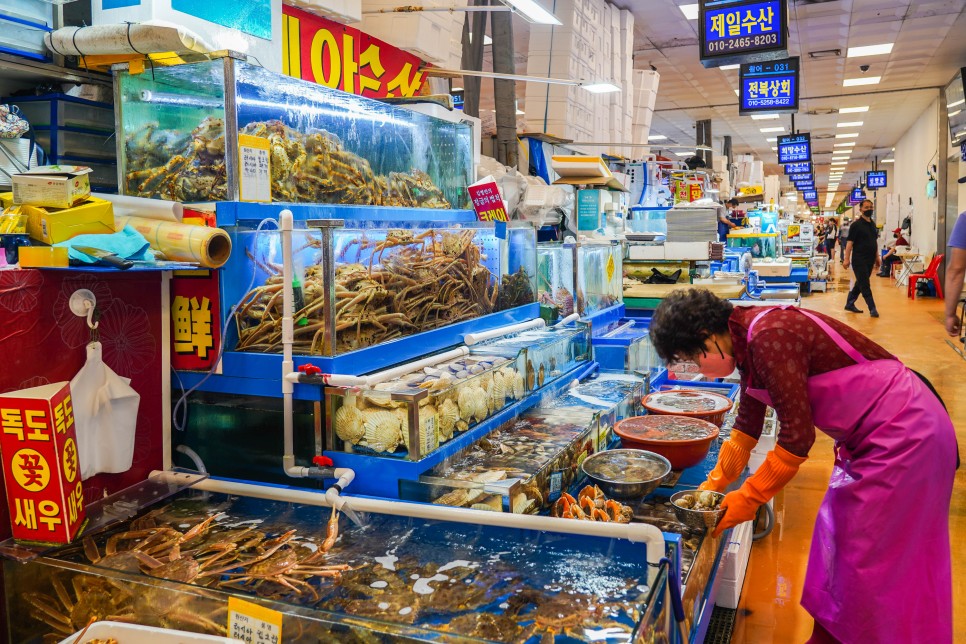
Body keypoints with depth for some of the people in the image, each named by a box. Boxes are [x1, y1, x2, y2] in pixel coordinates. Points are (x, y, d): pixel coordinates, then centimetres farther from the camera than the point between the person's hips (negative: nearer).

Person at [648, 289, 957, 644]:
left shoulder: (769, 339, -26)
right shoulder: (747, 340, 3)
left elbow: (797, 436, -24)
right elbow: (748, 422, 13)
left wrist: (745, 501, -15)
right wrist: (715, 482, 13)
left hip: (904, 431, -9)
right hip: (869, 434, 9)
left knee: (869, 559, 1)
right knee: (836, 536, 17)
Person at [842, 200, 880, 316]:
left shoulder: (873, 225, 13)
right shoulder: (856, 225, -9)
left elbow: (875, 242, 20)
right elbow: (850, 242, -12)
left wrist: (877, 257, 17)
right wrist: (846, 259, -17)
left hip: (870, 260, 7)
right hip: (859, 260, -7)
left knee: (860, 284, 13)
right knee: (865, 285, -5)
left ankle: (850, 304, 24)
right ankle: (872, 309, -3)